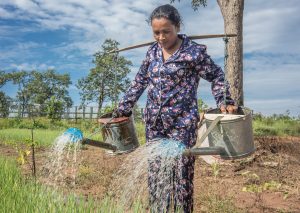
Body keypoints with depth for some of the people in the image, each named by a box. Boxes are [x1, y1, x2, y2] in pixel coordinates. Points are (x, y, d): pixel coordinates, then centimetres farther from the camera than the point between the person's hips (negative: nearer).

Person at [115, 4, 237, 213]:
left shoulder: (194, 51, -6)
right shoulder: (153, 52, 9)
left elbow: (216, 76, 2)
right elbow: (139, 82, 16)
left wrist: (224, 101, -11)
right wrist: (123, 108, 15)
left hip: (182, 123, -5)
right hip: (154, 123, 5)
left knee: (182, 173, 0)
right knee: (155, 173, 9)